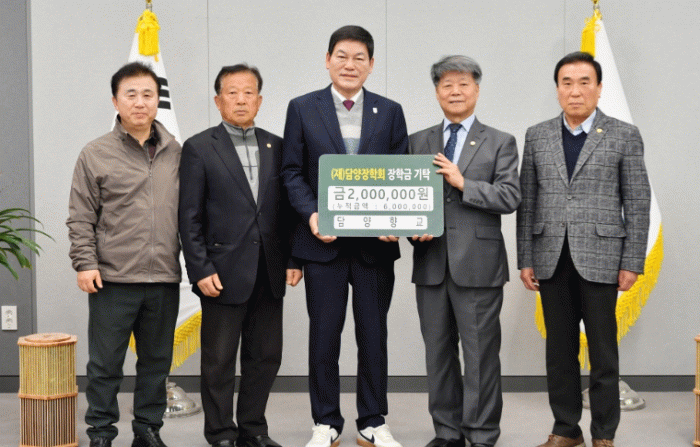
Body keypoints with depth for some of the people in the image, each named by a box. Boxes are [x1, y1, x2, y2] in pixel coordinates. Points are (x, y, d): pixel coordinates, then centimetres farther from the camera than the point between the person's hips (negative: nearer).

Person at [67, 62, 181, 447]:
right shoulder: (95, 155, 1)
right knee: (105, 364, 3)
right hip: (112, 279, -3)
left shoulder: (176, 152, 8)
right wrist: (85, 264, -7)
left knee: (156, 362, 11)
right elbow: (81, 218, 1)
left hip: (164, 279, 3)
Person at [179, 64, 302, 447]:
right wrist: (200, 270, -11)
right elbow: (190, 217, -5)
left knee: (265, 356, 10)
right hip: (224, 272, -4)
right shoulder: (199, 149, -2)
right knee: (219, 360, 4)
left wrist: (293, 258, 3)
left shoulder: (275, 147, 10)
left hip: (269, 272, 4)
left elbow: (286, 208, 11)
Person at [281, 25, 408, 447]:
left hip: (375, 243, 1)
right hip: (324, 242, -1)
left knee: (374, 336, 8)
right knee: (324, 336, 5)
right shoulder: (303, 108, 4)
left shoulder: (390, 112, 7)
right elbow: (292, 171, 3)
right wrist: (311, 214, -13)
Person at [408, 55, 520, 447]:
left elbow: (510, 198, -6)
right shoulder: (418, 142, 14)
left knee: (481, 353, -1)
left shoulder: (500, 143, 5)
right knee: (438, 352, 9)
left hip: (477, 264, -3)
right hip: (431, 263, 4)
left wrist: (462, 182, -15)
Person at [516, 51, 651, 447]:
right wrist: (526, 259, 3)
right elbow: (528, 202, 8)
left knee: (603, 351, 3)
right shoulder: (537, 137, 8)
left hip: (600, 258, -3)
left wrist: (632, 263, -6)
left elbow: (637, 204, -1)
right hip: (552, 259, 3)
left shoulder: (625, 136, 1)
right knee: (560, 349, 9)